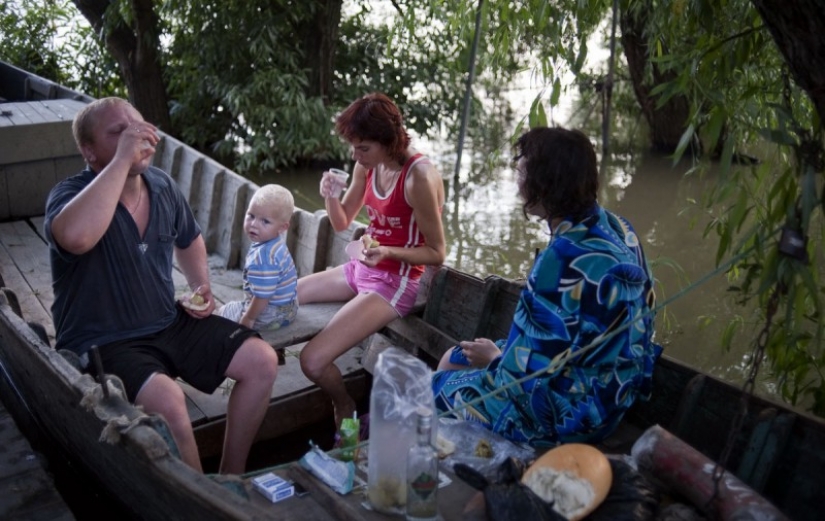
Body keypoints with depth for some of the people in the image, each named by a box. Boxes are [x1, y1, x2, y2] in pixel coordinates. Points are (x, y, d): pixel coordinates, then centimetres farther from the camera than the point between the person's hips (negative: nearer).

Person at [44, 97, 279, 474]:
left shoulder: (162, 186, 2)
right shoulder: (70, 194, -17)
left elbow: (189, 240, 23)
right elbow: (76, 237, -45)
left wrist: (201, 285, 5)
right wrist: (122, 158, -37)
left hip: (170, 323, 7)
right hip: (103, 342, -6)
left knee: (262, 361, -5)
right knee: (167, 400, -34)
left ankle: (231, 474, 12)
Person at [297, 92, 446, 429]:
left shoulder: (419, 177, -23)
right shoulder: (367, 166, -1)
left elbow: (437, 253, -16)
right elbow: (342, 223, 9)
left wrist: (387, 252, -31)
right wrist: (331, 196, -12)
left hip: (396, 283, -8)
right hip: (362, 270, 8)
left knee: (313, 360, -20)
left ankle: (346, 409, 11)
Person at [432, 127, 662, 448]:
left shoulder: (564, 259, -33)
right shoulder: (613, 227, -4)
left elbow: (528, 375, -28)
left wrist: (493, 358, -6)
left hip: (566, 415, -9)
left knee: (434, 387, 11)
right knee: (452, 359, 22)